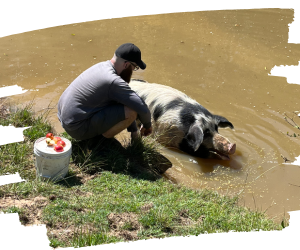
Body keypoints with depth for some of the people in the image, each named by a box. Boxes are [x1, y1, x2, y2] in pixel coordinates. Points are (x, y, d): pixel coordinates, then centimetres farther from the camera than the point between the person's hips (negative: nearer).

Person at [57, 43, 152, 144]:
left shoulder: (103, 66, 7)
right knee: (132, 110, -18)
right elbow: (142, 108, -20)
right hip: (78, 128, -10)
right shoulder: (113, 81, -22)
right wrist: (147, 125, 3)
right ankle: (102, 138, 1)